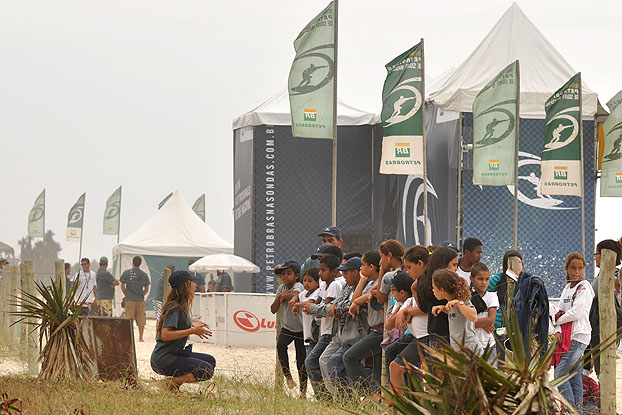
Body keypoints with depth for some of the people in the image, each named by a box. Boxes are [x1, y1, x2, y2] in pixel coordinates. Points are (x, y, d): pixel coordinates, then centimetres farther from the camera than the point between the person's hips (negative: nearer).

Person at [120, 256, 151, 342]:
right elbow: (146, 289, 3)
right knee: (141, 319, 7)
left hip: (129, 300, -1)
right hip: (140, 300, 1)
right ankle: (141, 337, 8)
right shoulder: (144, 274, 0)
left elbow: (122, 286, 1)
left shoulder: (126, 273, -2)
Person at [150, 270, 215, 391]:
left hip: (175, 354, 10)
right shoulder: (175, 307, -16)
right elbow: (165, 335, -25)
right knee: (207, 371, -17)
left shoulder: (182, 306, 13)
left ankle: (175, 382, 6)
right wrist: (192, 330, -21)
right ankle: (169, 384, -13)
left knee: (210, 361, 14)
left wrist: (191, 323, 17)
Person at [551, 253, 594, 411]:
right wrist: (558, 331, -5)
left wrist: (557, 320, -2)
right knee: (574, 377, 9)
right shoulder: (567, 287, 18)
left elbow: (576, 313, -16)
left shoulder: (584, 287, -7)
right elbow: (560, 310, 12)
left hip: (578, 335, -8)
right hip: (566, 336, 8)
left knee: (560, 375, -15)